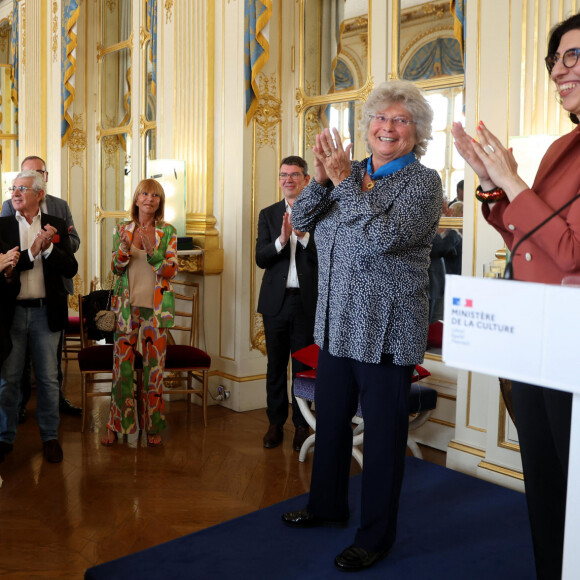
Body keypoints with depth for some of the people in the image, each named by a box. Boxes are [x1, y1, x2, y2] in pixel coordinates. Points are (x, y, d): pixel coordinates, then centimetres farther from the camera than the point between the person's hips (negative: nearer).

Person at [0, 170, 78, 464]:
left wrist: (48, 248, -18)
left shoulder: (57, 226, 3)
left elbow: (70, 269, -4)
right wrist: (31, 252, -18)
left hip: (46, 312, 0)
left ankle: (50, 436, 22)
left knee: (48, 378, 8)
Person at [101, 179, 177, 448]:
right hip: (127, 305, 1)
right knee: (121, 364, 3)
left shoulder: (168, 232, 0)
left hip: (156, 308, -1)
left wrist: (151, 252, -21)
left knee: (154, 365, 4)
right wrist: (124, 250, -14)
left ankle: (153, 426, 17)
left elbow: (171, 271, -5)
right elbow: (115, 269, 6)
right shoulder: (122, 229, 6)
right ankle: (116, 424, 17)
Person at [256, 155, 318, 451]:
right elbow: (260, 258, -2)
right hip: (276, 301, 3)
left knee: (303, 365, 6)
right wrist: (281, 239, -19)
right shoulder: (268, 214, 8)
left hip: (307, 301, -2)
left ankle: (301, 424, 19)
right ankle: (275, 423, 22)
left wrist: (304, 235, -21)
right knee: (275, 365, 10)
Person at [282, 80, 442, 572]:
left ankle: (377, 536, 21)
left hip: (386, 331, -6)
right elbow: (301, 221, 4)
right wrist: (323, 178, -11)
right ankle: (328, 506, 40)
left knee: (383, 433, 5)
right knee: (330, 419, 19)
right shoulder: (351, 174, 10)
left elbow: (385, 236, -23)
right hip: (336, 323, 6)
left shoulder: (423, 181, -7)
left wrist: (344, 181, -18)